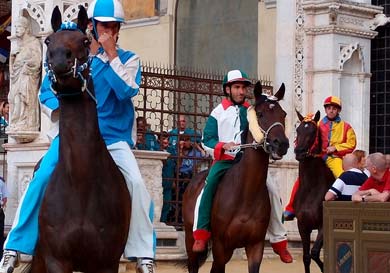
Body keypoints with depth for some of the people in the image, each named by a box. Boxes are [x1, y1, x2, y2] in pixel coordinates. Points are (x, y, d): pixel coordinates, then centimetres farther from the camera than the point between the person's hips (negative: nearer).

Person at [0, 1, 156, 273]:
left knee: (136, 183, -23)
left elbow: (127, 91, -15)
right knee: (41, 179, -17)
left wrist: (111, 55, -16)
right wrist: (60, 109, -10)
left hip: (114, 137, -1)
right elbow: (46, 91, 11)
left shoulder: (128, 59, 4)